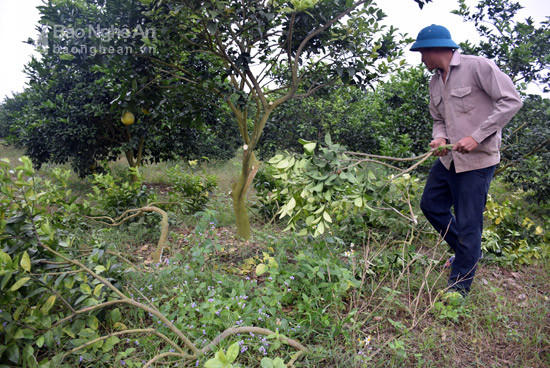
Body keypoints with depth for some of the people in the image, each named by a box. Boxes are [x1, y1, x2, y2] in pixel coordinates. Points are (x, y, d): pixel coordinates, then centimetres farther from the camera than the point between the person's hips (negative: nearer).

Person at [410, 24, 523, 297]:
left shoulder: (477, 66, -11)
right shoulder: (435, 82, 12)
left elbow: (511, 101, -15)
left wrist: (477, 136, -20)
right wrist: (439, 138, -4)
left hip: (477, 161, -8)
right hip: (449, 159, 8)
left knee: (468, 223, -2)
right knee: (430, 204, 14)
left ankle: (460, 286, 13)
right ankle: (467, 252, 35)